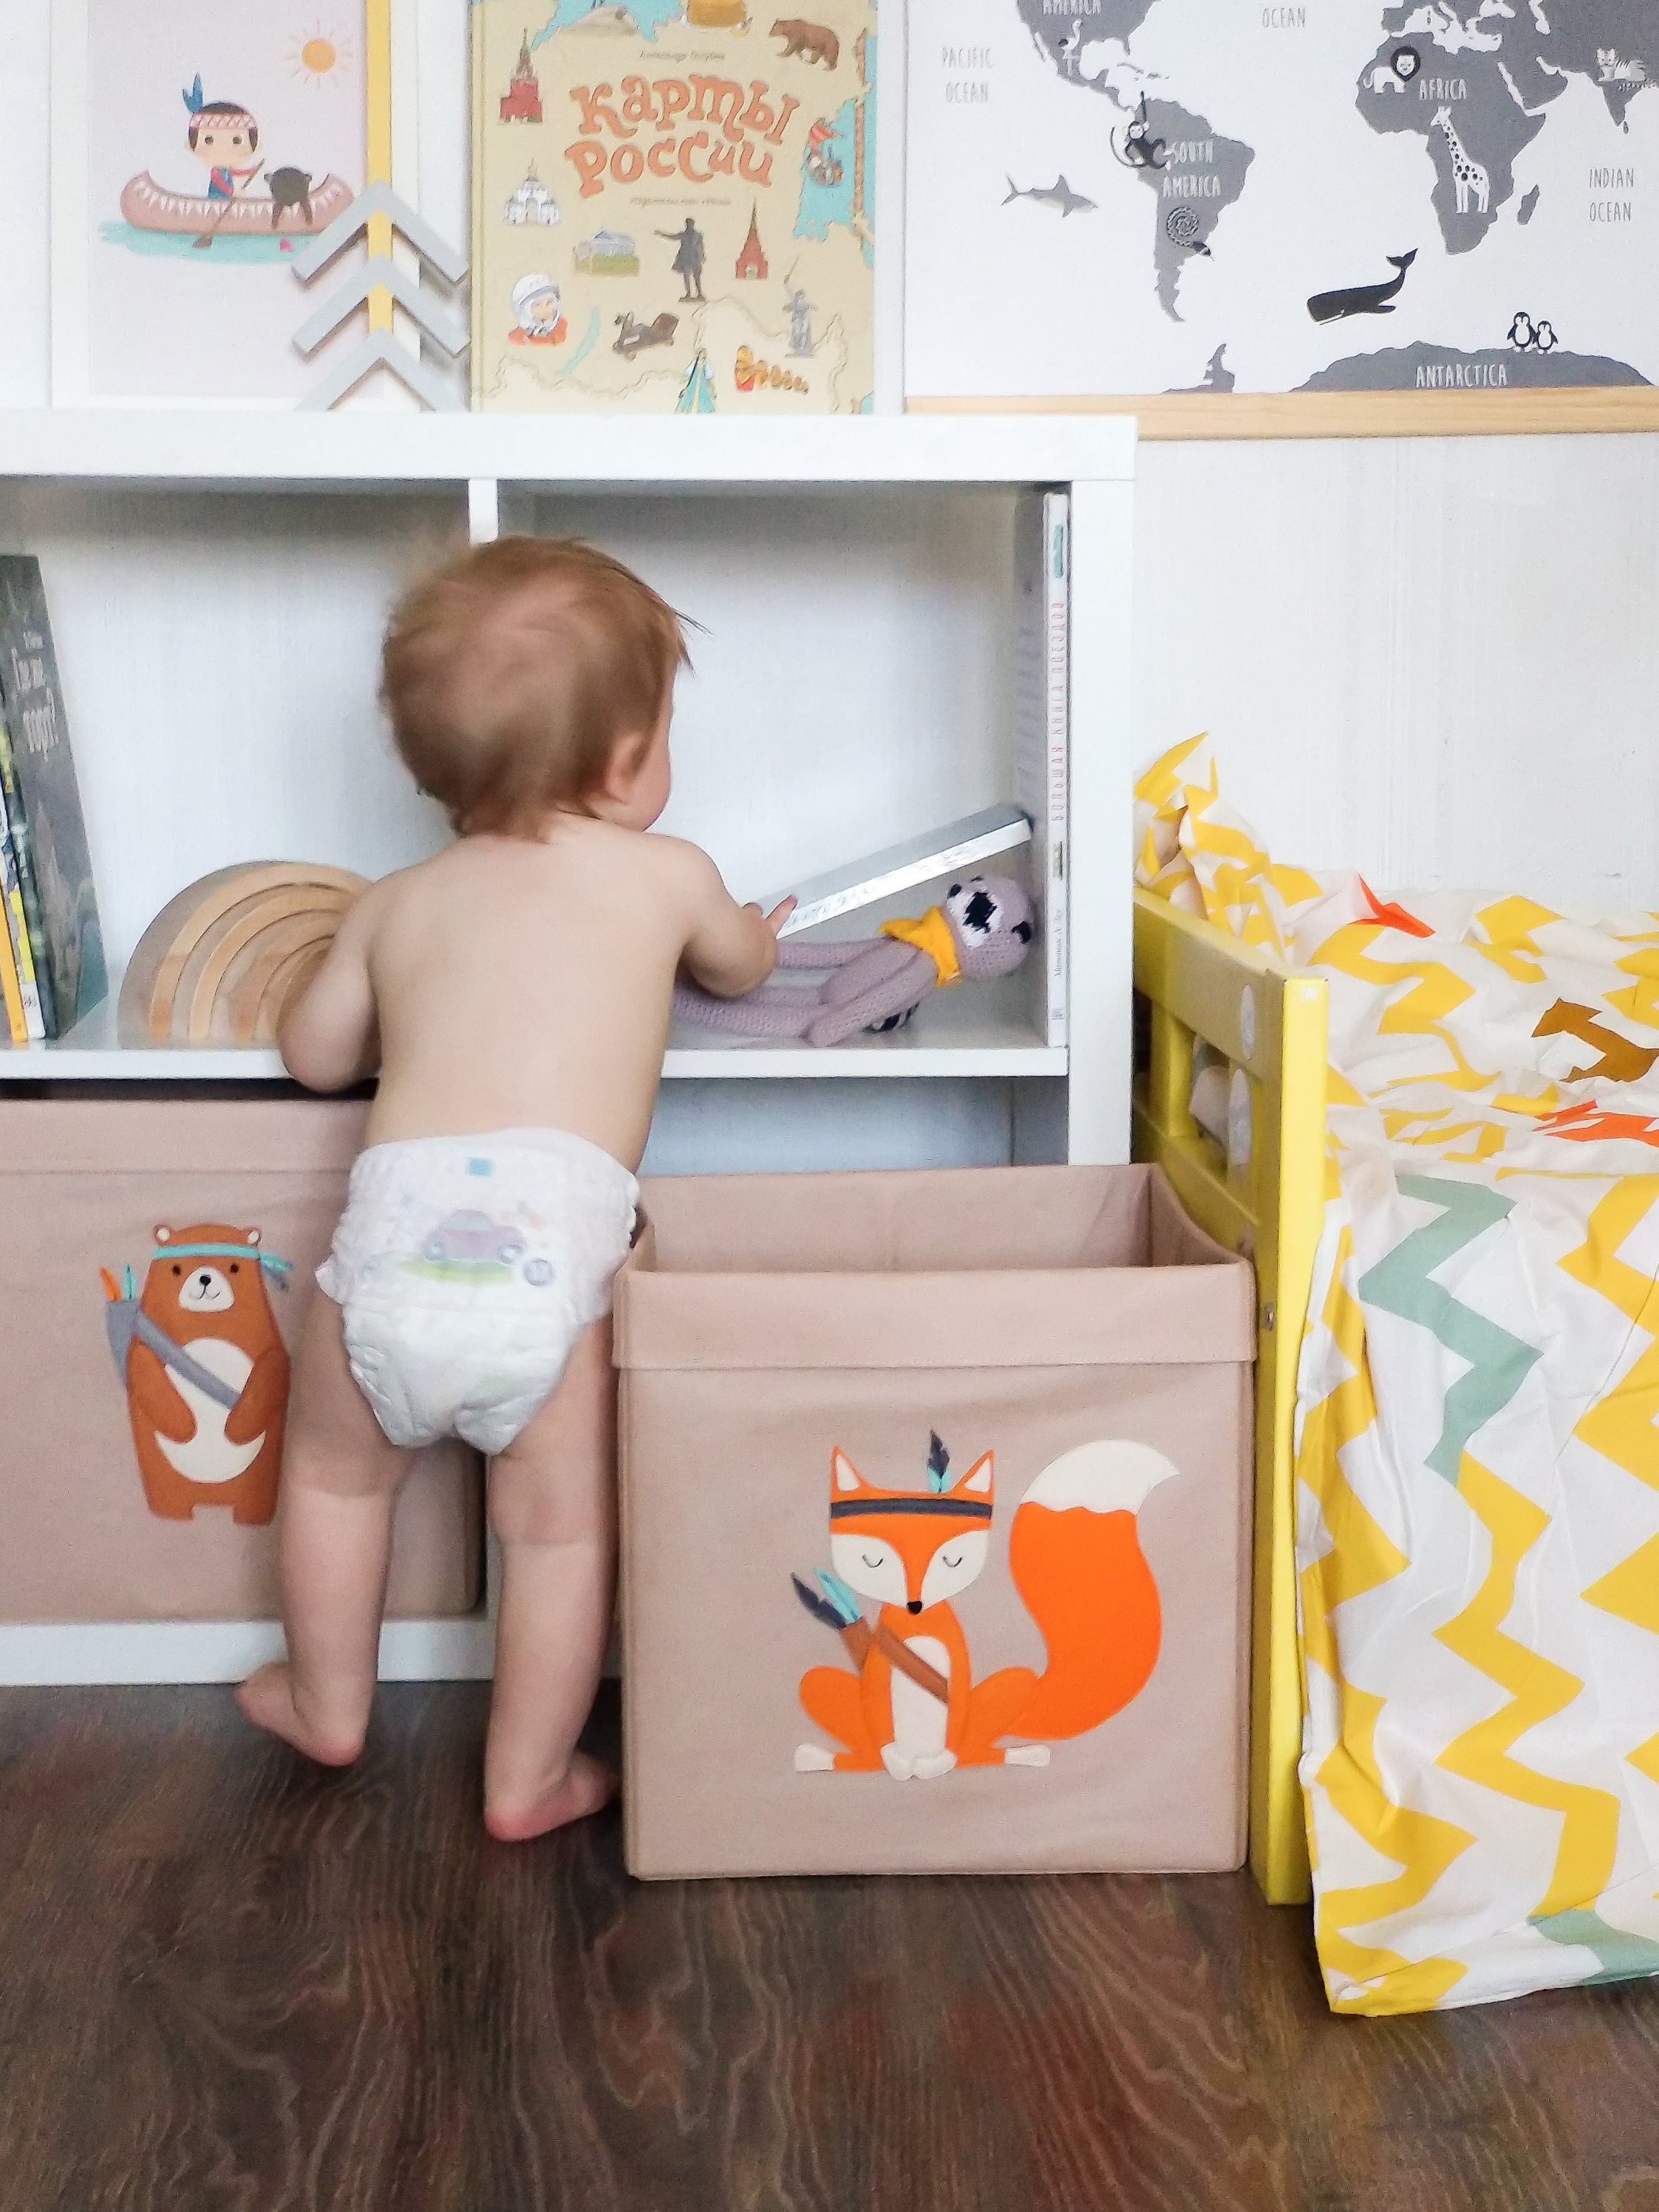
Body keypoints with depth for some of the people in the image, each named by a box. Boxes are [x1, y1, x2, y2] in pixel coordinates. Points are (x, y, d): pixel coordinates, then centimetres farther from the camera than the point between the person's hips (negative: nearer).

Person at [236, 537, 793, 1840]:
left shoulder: (398, 904, 22)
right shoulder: (667, 875, 17)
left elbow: (315, 1055, 32)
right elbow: (742, 968, 38)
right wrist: (760, 928, 61)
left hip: (396, 1234, 3)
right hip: (549, 1247, -2)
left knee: (337, 1473, 27)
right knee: (560, 1525, 14)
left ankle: (328, 1706, 43)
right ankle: (529, 1780, 23)